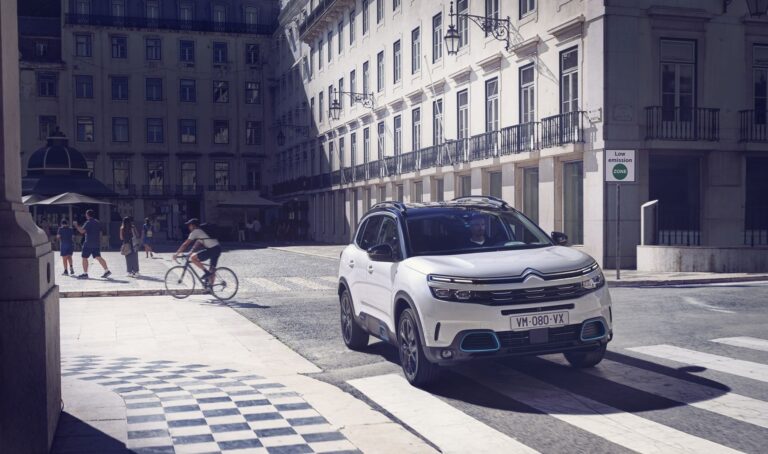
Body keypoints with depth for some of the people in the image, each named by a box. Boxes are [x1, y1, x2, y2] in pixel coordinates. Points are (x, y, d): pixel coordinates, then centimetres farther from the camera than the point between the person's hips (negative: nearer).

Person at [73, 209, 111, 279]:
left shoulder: (88, 223, -11)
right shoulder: (98, 222, 14)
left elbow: (82, 231, -19)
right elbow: (100, 233, 18)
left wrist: (76, 226, -5)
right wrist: (99, 242, 23)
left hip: (88, 244, -7)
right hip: (97, 244, 8)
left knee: (84, 257, 2)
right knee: (98, 257, 7)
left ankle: (85, 273, 2)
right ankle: (107, 271, -3)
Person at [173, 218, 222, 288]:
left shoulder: (195, 232, -2)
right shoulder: (201, 231, 25)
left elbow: (186, 244, -3)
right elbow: (196, 243, 34)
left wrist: (177, 253, 3)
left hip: (212, 249, -10)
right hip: (218, 248, 10)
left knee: (193, 258, -8)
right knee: (212, 270, 15)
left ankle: (206, 272, -8)